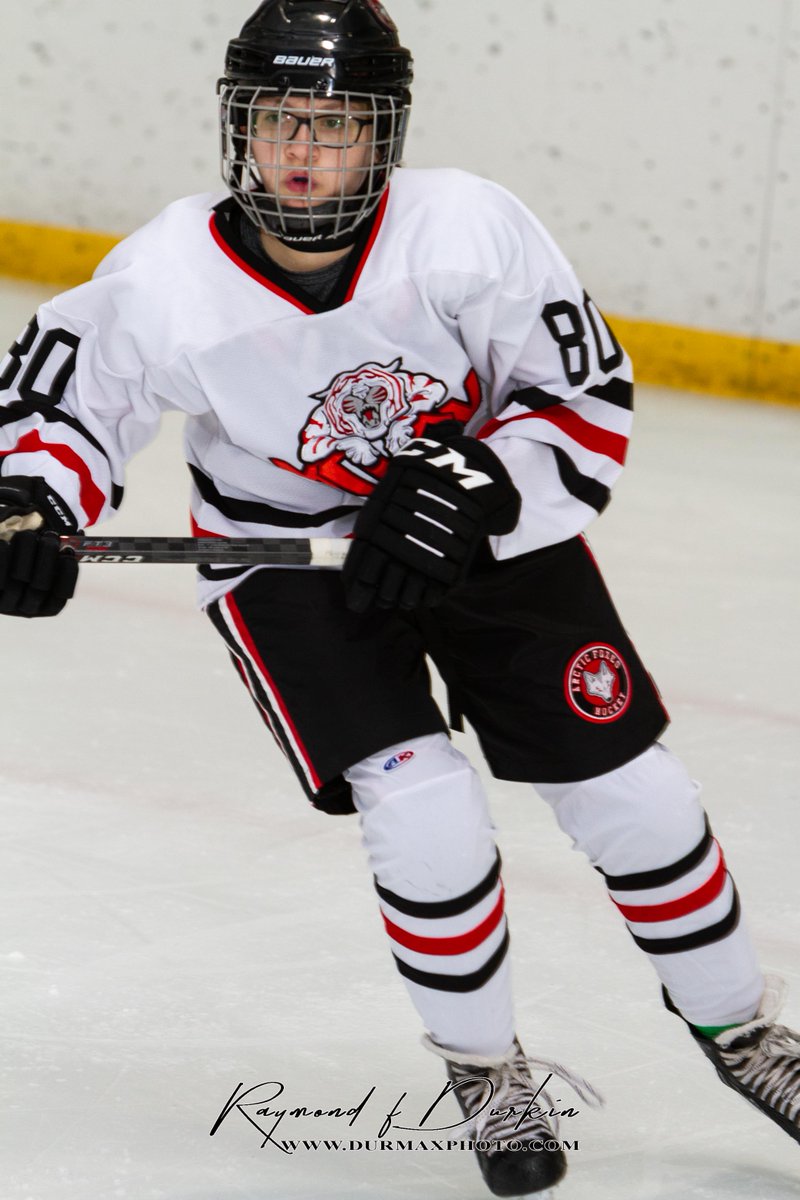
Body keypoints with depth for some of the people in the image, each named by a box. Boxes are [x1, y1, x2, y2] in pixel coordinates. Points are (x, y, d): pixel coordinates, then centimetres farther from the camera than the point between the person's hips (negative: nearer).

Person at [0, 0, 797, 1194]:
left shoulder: (472, 230, -26)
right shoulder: (166, 280, -23)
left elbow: (590, 403, -16)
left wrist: (469, 490, -29)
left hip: (489, 525, 1)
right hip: (285, 551, -1)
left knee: (629, 793, 2)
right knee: (425, 812, -19)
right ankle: (482, 1063, 10)